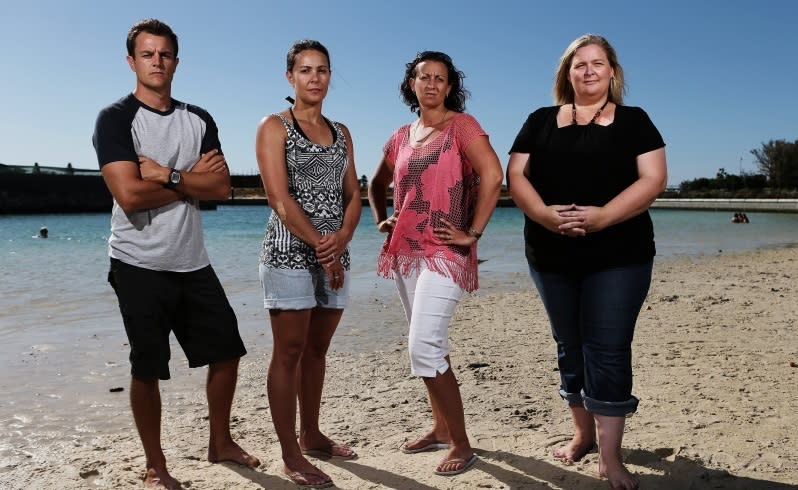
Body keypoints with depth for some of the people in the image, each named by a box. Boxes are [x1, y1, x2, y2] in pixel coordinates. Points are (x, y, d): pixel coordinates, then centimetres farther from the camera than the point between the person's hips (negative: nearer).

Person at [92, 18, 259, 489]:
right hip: (140, 265, -5)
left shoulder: (199, 120, 9)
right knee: (147, 369, 4)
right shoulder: (116, 118, -6)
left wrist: (167, 175, -15)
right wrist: (192, 178, -9)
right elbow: (129, 194, -19)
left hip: (193, 262, 6)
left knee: (226, 351, 12)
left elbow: (222, 187, -3)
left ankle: (221, 442, 31)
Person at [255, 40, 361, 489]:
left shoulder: (341, 132, 16)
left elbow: (353, 194, 10)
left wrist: (342, 238, -9)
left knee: (317, 350, 13)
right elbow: (279, 198, -10)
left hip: (335, 252, 5)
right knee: (289, 353, -1)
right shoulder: (274, 126, 0)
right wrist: (320, 245, -14)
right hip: (290, 252, -5)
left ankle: (311, 436, 27)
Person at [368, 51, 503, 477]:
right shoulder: (401, 137, 14)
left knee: (424, 348, -15)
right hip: (404, 252, 7)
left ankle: (461, 444, -1)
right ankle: (441, 429, 29)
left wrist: (473, 233, -17)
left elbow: (492, 175, -18)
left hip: (443, 253, -7)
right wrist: (382, 220, 13)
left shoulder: (461, 125, -4)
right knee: (426, 345, 14)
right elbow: (377, 185, 28)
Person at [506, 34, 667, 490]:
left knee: (608, 350, -5)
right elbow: (516, 174, 1)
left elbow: (654, 178, -6)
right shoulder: (540, 121, 10)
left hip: (619, 255, -2)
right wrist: (542, 213, -19)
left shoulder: (634, 120, 5)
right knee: (570, 346, 12)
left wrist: (602, 216, -21)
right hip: (552, 256, 3)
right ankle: (584, 431, 29)